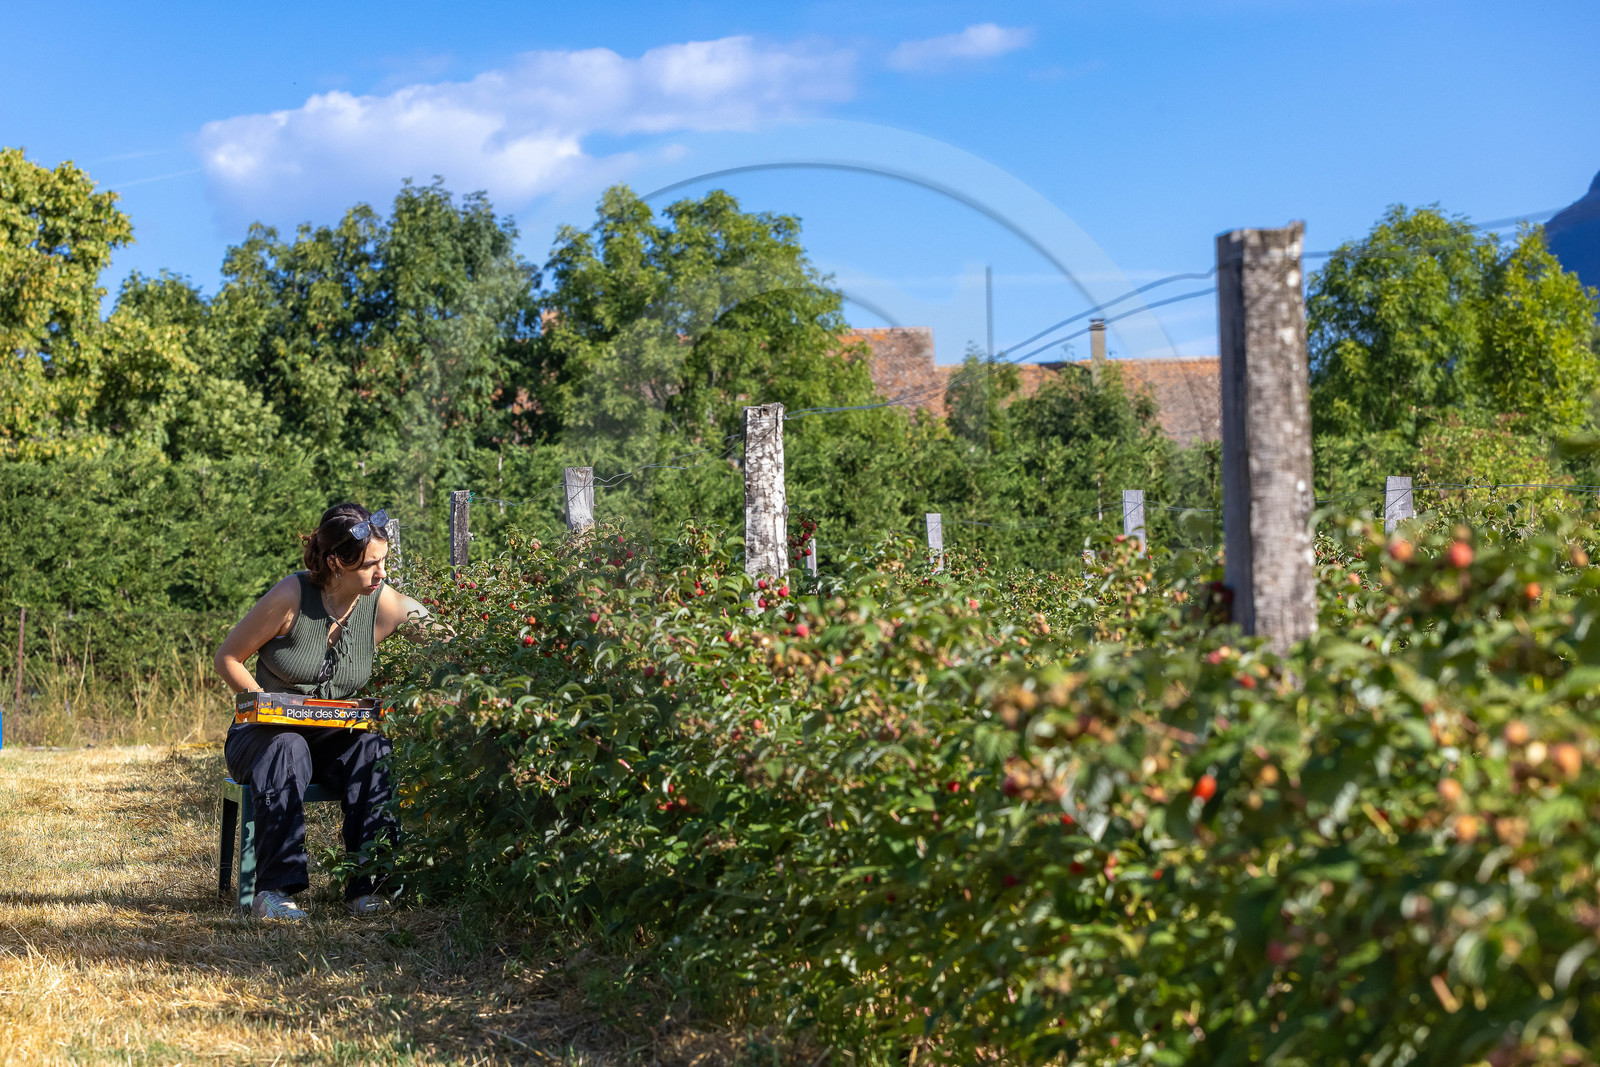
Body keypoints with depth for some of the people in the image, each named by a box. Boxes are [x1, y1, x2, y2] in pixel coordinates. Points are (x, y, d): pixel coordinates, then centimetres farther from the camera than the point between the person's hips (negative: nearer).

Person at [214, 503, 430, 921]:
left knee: (373, 747, -29)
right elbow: (227, 658, -6)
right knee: (286, 749, -37)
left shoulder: (386, 605, -5)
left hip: (333, 737, 3)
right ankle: (273, 891, -39)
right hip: (263, 734, -3)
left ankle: (367, 887, -28)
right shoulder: (292, 596, -15)